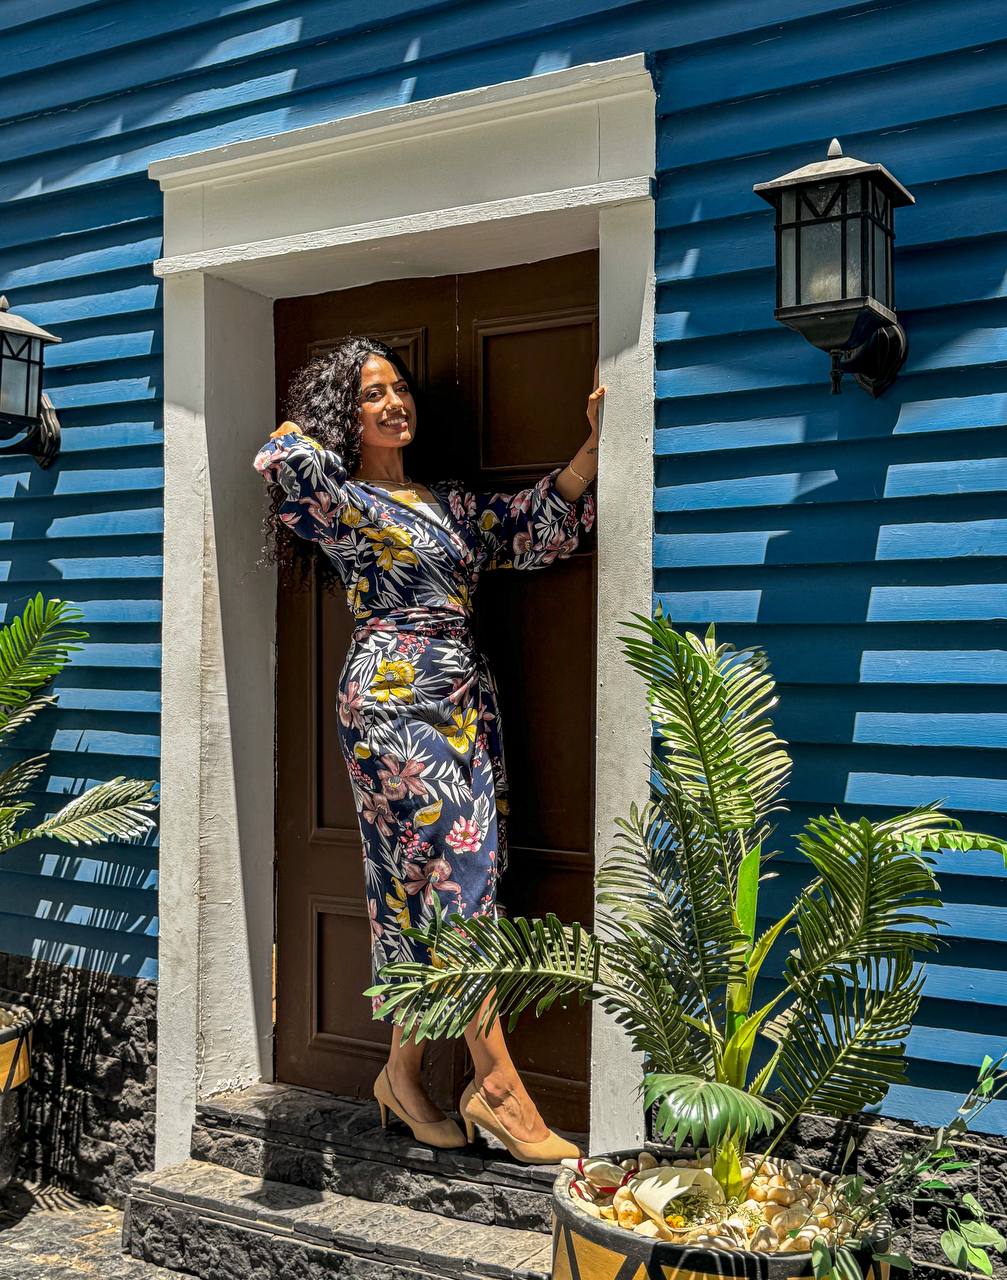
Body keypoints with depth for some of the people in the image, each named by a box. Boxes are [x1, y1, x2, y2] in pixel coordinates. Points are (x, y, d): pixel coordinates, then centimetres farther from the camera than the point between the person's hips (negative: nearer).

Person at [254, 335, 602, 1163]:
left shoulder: (447, 502, 19)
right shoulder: (340, 502, 0)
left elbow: (540, 525, 12)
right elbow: (284, 460, -21)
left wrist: (594, 445, 0)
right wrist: (321, 415, 1)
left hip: (466, 699, 7)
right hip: (394, 698, -7)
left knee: (429, 885, 7)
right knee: (458, 874, -11)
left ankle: (404, 1072, 18)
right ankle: (500, 1087, -6)